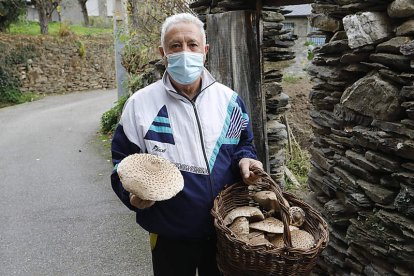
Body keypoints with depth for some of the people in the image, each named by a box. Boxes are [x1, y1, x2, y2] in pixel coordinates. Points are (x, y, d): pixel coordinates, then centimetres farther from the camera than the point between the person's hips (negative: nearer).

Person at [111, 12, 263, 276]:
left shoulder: (229, 99, 0)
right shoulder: (140, 104, -8)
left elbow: (244, 144, 11)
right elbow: (123, 160, -3)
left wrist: (245, 159, -11)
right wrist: (133, 193, -22)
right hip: (170, 234, -2)